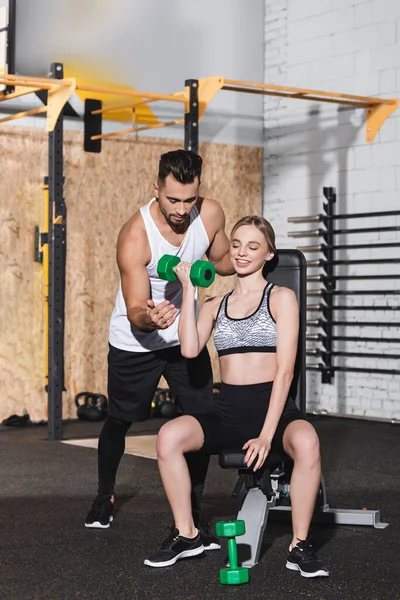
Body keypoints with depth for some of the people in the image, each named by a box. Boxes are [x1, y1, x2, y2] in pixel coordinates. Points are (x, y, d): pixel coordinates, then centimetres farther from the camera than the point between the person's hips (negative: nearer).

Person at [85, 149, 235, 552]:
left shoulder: (211, 215, -15)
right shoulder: (134, 236, -29)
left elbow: (221, 259, 6)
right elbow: (134, 311, -28)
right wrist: (148, 317, -52)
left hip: (186, 336, 3)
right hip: (135, 341, -3)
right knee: (119, 421, 14)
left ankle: (192, 514, 9)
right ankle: (104, 496, 40)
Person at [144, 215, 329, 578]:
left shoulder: (281, 298, 4)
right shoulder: (215, 306, 16)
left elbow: (285, 370, -5)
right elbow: (190, 349, -4)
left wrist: (267, 434, -16)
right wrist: (188, 290, 0)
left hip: (273, 407, -3)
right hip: (227, 411, 3)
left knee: (306, 442, -37)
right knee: (169, 435, -26)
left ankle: (300, 545, -19)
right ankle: (186, 535, -8)